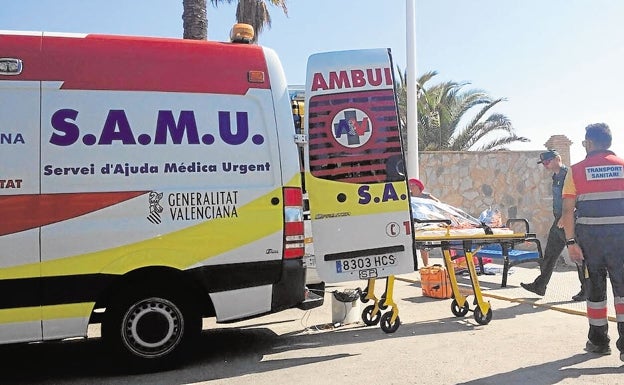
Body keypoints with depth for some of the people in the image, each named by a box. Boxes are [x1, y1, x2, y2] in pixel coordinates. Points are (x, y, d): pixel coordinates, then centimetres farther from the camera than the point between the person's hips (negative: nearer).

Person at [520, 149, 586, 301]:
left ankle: (586, 290, 10)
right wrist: (558, 218, 18)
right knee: (549, 254, 11)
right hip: (559, 221, 10)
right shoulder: (556, 176, 16)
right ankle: (540, 286, 18)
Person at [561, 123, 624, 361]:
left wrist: (571, 242, -3)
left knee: (595, 287, 12)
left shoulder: (577, 170, 0)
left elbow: (568, 210, -6)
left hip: (589, 235, 0)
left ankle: (598, 341, 21)